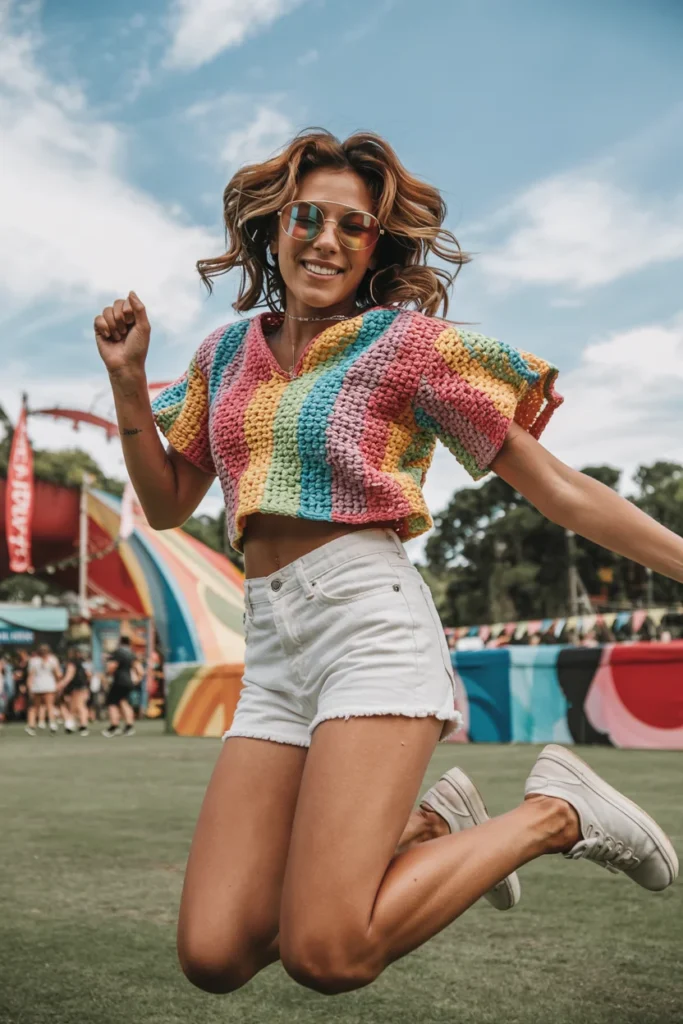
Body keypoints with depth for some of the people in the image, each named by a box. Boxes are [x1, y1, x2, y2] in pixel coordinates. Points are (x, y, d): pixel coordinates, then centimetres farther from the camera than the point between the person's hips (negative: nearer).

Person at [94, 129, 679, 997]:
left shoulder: (410, 340, 2)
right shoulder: (227, 353, 17)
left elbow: (557, 491, 1)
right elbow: (167, 504, 21)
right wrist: (126, 379, 10)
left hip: (370, 618, -5)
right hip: (271, 647, 6)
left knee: (326, 954, -19)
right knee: (214, 956, -5)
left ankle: (553, 814, 4)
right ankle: (433, 828, 17)